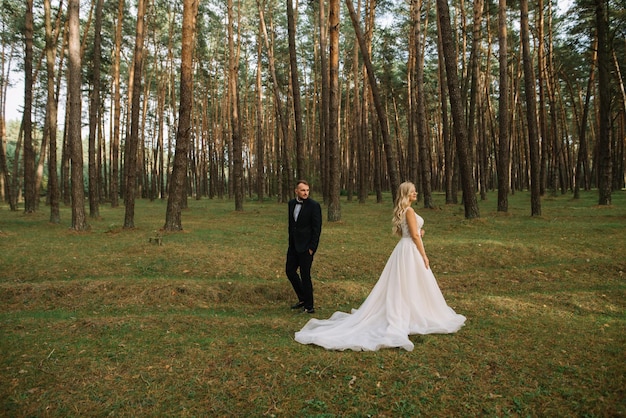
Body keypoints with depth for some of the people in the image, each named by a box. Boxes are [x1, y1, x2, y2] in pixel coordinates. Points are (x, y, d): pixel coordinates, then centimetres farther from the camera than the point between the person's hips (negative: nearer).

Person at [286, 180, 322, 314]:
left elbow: (317, 229, -12)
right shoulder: (291, 203, 7)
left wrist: (312, 248, -14)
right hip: (293, 245, 7)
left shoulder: (314, 206, -12)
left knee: (305, 275, -2)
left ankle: (309, 305, 13)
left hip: (306, 246, -7)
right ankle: (303, 299, 30)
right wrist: (290, 241, 13)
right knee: (290, 271, 14)